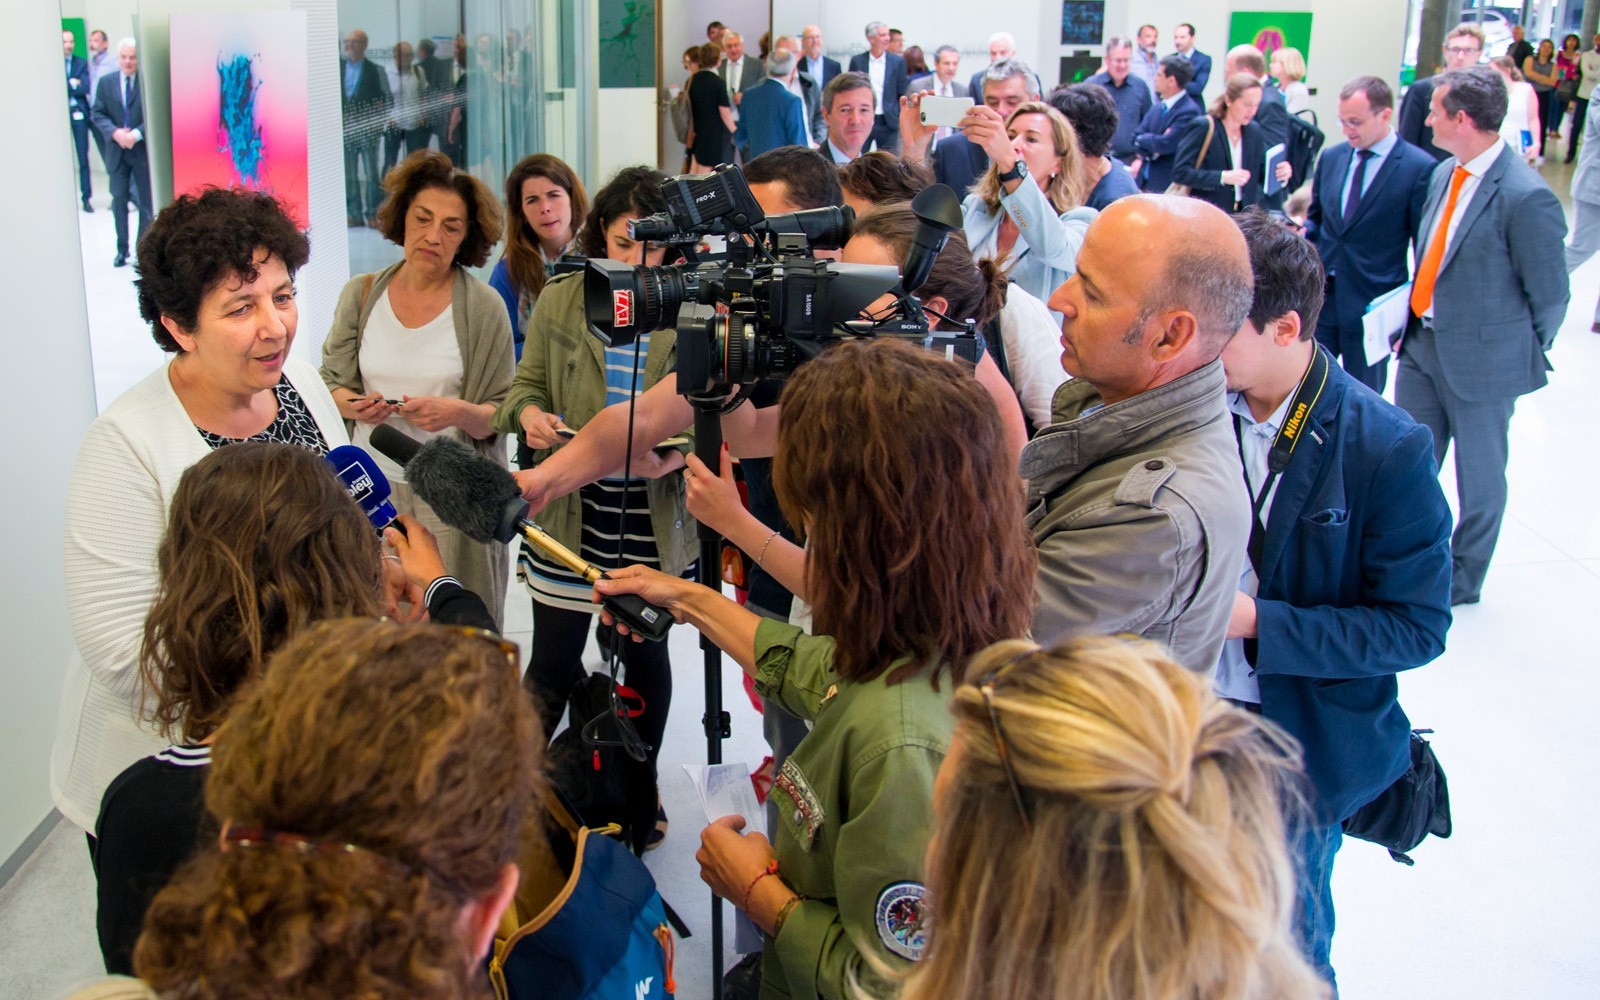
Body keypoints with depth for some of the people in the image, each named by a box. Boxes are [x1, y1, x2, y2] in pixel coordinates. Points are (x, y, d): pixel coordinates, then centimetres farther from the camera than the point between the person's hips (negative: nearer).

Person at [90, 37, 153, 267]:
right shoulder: (106, 82, 5)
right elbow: (97, 113, 4)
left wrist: (137, 134, -20)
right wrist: (115, 132, -13)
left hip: (143, 149, -3)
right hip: (117, 150, 3)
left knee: (146, 202, 5)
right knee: (119, 201, 7)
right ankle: (122, 249, 15)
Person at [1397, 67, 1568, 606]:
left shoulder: (1526, 197, -22)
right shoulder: (1444, 173, 2)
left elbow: (1550, 296, -12)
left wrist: (1523, 355, -1)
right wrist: (1414, 321, 9)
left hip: (1481, 359, -7)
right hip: (1423, 344, 7)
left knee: (1478, 475, 12)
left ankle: (1463, 579, 30)